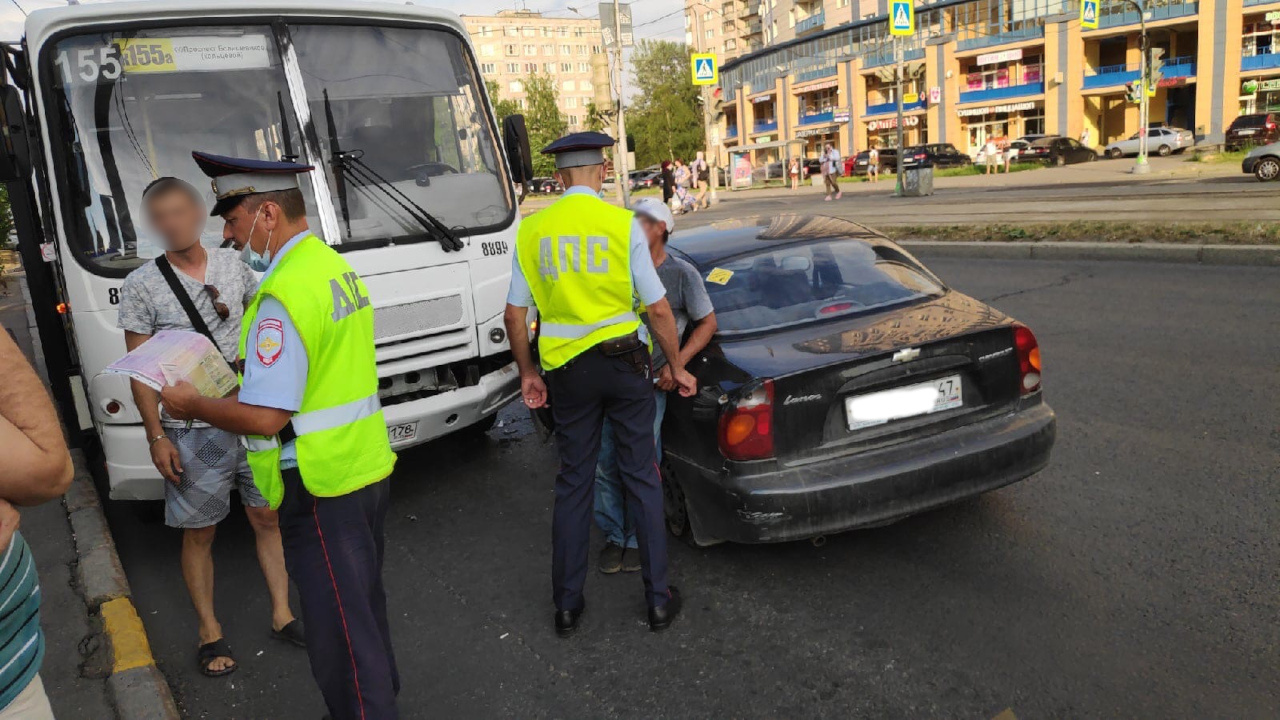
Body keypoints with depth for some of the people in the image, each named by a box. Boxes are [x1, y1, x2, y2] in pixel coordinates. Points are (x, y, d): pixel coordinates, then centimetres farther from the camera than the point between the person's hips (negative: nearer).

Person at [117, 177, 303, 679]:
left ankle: (282, 615, 23)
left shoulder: (233, 264, 4)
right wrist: (156, 436, -9)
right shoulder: (142, 285, -5)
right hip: (192, 433, -3)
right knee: (199, 532, 8)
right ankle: (209, 632, 23)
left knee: (267, 518, 10)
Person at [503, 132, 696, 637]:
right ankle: (658, 597, 18)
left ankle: (567, 605, 21)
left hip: (567, 369, 2)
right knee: (642, 478, 10)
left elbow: (515, 316, 3)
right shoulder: (622, 223, -8)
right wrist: (677, 367, 6)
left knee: (573, 484, 13)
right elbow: (659, 309, -7)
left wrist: (527, 373, 16)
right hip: (624, 360, -2)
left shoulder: (532, 230, -1)